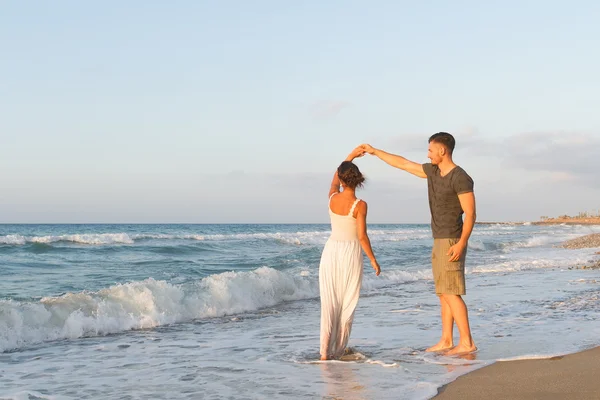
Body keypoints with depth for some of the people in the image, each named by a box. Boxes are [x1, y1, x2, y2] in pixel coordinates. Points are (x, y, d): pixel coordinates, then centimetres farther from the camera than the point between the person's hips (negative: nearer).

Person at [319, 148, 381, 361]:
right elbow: (362, 237, -15)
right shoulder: (360, 205, -14)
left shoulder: (333, 198, -3)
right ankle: (338, 350, 9)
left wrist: (351, 156, 22)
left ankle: (325, 351, -2)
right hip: (351, 254, -3)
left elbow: (334, 180, 19)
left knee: (329, 303, 3)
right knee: (347, 304, 7)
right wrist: (373, 260, -3)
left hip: (331, 251, 3)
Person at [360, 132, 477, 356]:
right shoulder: (433, 172, 11)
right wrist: (375, 151, 23)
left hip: (451, 243, -10)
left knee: (451, 294, -11)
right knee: (444, 294, 10)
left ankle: (467, 343, -10)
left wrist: (461, 243, -28)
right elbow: (403, 164, 20)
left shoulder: (461, 178, -16)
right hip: (440, 243, 10)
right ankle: (446, 341, 13)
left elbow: (470, 213, -19)